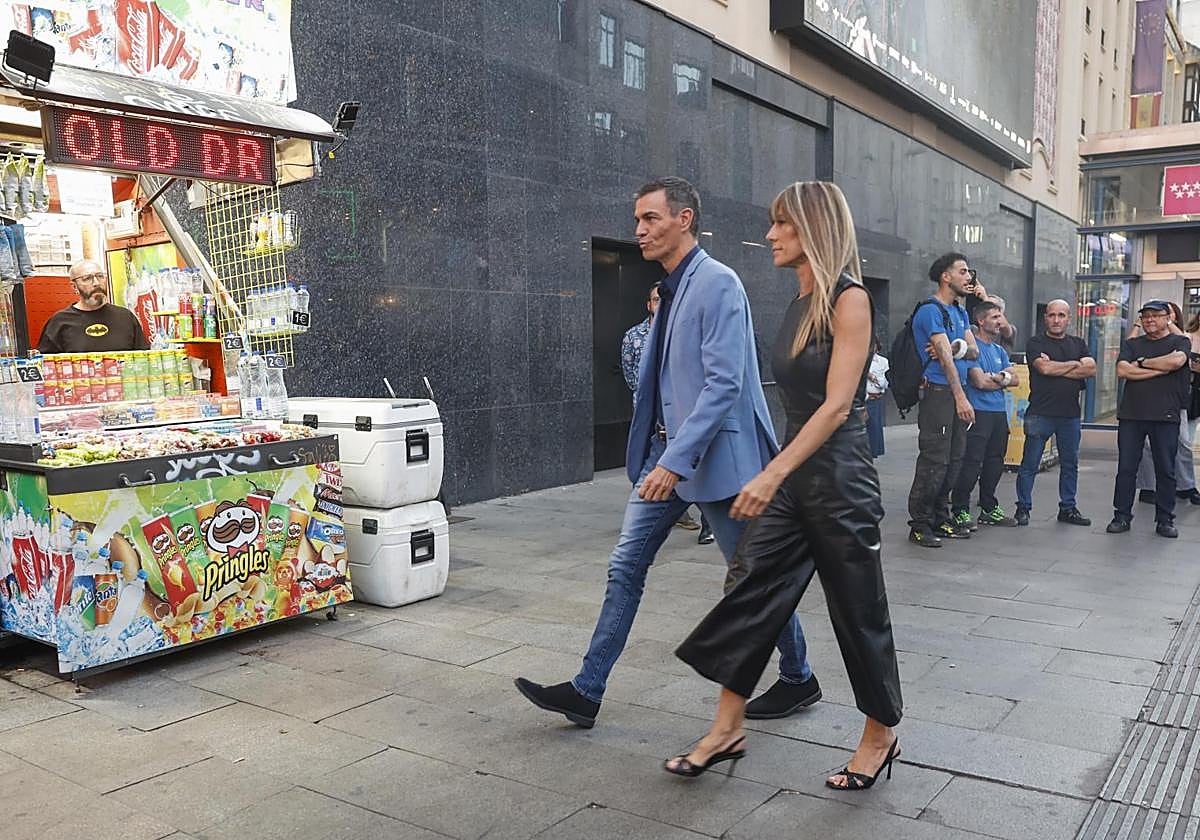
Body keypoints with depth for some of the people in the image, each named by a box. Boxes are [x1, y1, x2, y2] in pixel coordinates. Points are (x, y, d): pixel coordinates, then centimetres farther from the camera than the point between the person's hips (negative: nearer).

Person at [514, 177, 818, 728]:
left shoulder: (717, 284, -15)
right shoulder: (672, 288, 13)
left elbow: (725, 382, -23)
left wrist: (676, 460, -27)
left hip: (713, 456, -8)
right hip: (666, 453, 9)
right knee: (625, 567, 6)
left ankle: (798, 680, 29)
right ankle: (586, 693, 13)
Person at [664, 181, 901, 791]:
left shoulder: (848, 299, -12)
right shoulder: (800, 305, 11)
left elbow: (837, 405, -19)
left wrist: (773, 474, -26)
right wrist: (777, 474, 18)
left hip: (838, 475, -8)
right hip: (793, 473, 8)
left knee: (858, 608, 6)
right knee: (752, 590, 5)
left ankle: (881, 735, 26)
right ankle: (727, 729, 16)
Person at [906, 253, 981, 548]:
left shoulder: (960, 312, 20)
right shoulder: (930, 310, -9)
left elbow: (974, 351, 11)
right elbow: (946, 355, -16)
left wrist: (955, 348, -12)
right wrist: (961, 398, -20)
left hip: (956, 393, 9)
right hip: (938, 391, -9)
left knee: (953, 460, 10)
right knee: (934, 460, -9)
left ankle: (941, 519, 19)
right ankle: (920, 525, -3)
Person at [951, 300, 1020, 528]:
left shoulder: (1000, 350, 19)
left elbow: (1016, 380, 13)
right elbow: (980, 382, -16)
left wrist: (996, 377, -7)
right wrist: (1004, 378, 2)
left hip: (1000, 412, 8)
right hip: (979, 412, -8)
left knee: (995, 463, 12)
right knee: (971, 463, -10)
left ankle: (989, 509, 22)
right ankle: (960, 511, -4)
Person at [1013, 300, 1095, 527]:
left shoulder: (1078, 344, 15)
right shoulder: (1035, 343, 2)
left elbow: (1091, 369, -1)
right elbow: (1044, 367, -15)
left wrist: (1056, 369, -9)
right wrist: (1075, 364, -2)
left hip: (1070, 415, 4)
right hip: (1040, 413, -4)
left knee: (1070, 464, 10)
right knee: (1029, 464, -2)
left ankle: (1068, 508, 21)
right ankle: (1023, 508, 7)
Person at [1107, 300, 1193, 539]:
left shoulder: (1180, 342, 7)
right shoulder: (1131, 344, 13)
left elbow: (1176, 360, -16)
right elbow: (1122, 371, -4)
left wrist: (1142, 362, -5)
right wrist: (1159, 369, -9)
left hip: (1166, 416, -2)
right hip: (1131, 415, 2)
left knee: (1166, 470, 3)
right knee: (1126, 468, 3)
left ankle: (1165, 520, 13)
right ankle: (1122, 516, 10)